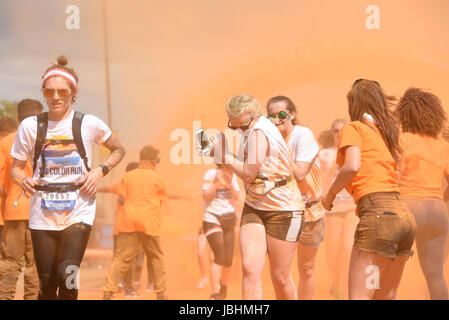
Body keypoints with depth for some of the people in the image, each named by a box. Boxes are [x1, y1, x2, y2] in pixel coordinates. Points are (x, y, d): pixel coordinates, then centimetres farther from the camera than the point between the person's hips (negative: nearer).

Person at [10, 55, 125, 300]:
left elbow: (118, 150, 15)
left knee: (67, 276, -21)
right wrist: (23, 180, -14)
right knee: (47, 285, 2)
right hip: (43, 213, 2)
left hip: (79, 211, -2)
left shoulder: (89, 124, -1)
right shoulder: (30, 126, 1)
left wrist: (100, 171, -3)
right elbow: (16, 167, 9)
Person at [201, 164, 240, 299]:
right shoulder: (211, 174, -6)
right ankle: (215, 294, -21)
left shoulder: (233, 176, 7)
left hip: (229, 219, 5)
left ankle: (224, 286, 30)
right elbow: (206, 197, -13)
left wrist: (230, 183, -14)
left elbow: (236, 197, 1)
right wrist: (216, 182, -22)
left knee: (228, 259, 5)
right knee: (219, 256, -18)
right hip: (212, 219, -5)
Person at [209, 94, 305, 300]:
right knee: (249, 267, -10)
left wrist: (224, 155, -11)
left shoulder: (259, 133, -21)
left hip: (283, 210, -8)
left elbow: (249, 174, -20)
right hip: (254, 208, 8)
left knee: (280, 277, 4)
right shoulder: (252, 130, 6)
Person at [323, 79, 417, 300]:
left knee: (359, 296, -12)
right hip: (404, 216, 8)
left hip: (377, 213, -8)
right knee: (385, 297, 14)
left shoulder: (353, 128, 2)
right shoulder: (386, 133, 24)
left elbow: (352, 166, -13)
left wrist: (330, 194, 2)